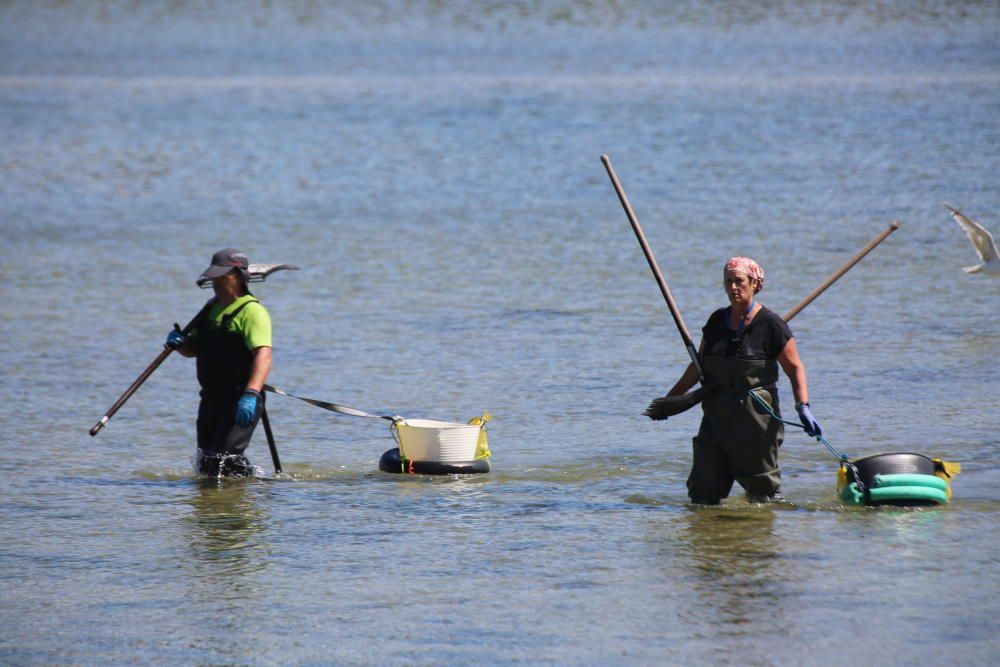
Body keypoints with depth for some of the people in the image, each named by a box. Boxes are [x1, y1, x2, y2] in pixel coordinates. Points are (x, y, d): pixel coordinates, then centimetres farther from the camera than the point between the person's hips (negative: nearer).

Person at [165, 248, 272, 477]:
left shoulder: (252, 311, -13)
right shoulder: (212, 308, 15)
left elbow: (263, 355, -26)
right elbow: (194, 349, 24)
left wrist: (251, 394, -39)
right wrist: (179, 343, -1)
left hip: (239, 402, -9)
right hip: (211, 398, 9)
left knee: (225, 460, -17)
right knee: (205, 463, 12)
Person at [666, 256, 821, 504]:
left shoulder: (770, 325, -6)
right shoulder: (717, 321, 9)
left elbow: (795, 368, -4)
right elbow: (699, 365, 19)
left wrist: (803, 407, -16)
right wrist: (671, 398, 17)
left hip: (756, 418, -5)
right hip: (717, 416, 5)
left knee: (763, 492, 1)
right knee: (702, 492, 0)